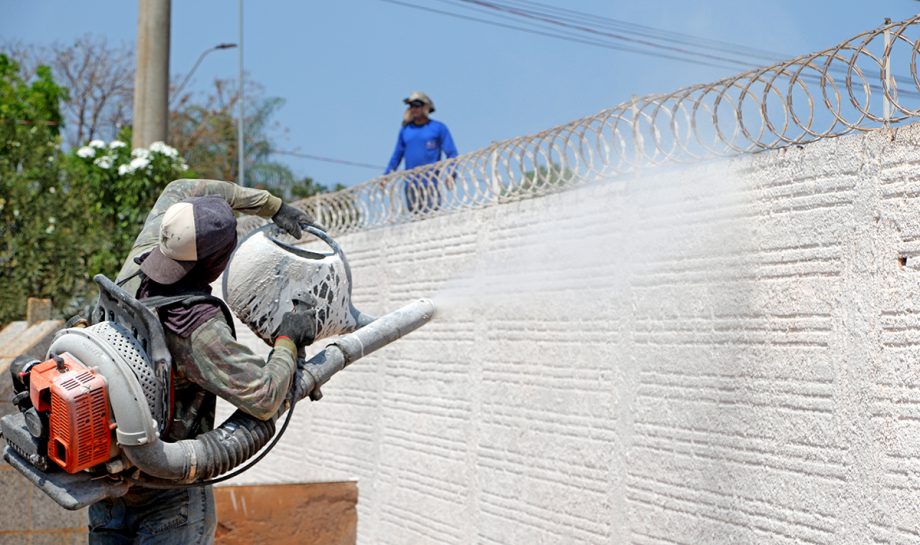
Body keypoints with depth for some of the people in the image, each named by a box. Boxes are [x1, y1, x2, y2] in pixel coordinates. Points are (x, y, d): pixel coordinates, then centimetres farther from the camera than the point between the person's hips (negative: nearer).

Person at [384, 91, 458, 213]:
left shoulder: (438, 128, 5)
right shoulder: (405, 130, 16)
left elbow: (451, 153, 2)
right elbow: (397, 155, 22)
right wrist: (386, 175, 14)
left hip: (430, 182, -4)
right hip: (410, 183, 4)